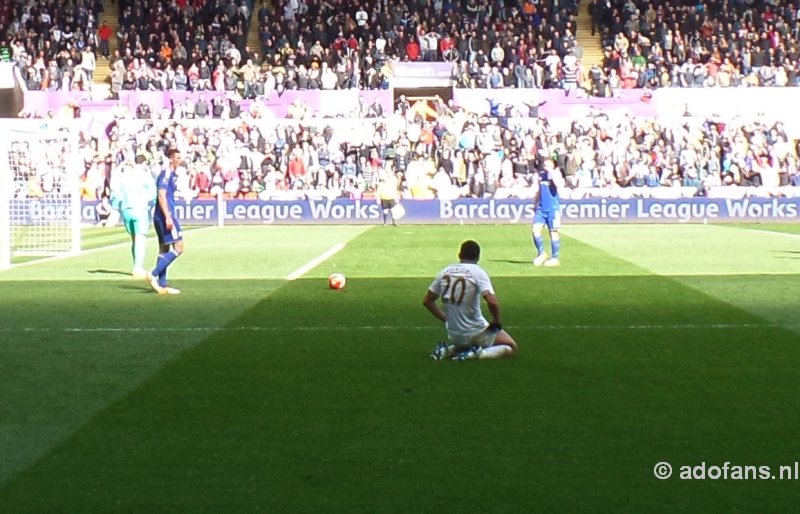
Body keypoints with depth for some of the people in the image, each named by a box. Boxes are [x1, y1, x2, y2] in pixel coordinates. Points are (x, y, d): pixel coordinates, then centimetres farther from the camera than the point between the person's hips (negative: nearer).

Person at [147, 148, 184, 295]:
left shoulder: (172, 174, 18)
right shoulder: (166, 173, -11)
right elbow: (161, 196, -19)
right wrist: (168, 217, -24)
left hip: (165, 216, 10)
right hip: (165, 216, -10)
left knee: (164, 249, 10)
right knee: (178, 248, -11)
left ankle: (162, 285, 12)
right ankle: (153, 275, -11)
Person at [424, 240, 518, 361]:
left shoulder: (445, 272, 3)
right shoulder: (478, 272, -13)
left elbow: (427, 301, 11)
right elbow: (492, 302, -25)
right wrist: (496, 322, -8)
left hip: (453, 336, 6)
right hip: (475, 333, -5)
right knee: (511, 347, 11)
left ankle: (449, 350, 6)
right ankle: (476, 354, -12)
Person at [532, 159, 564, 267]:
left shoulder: (556, 173, -3)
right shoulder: (538, 175, 9)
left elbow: (559, 185, -23)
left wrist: (552, 173, -20)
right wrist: (535, 204, 17)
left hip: (553, 208, -4)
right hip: (540, 208, 4)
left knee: (553, 232, 0)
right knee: (535, 229, -10)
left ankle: (554, 258, 7)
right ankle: (541, 253, 7)